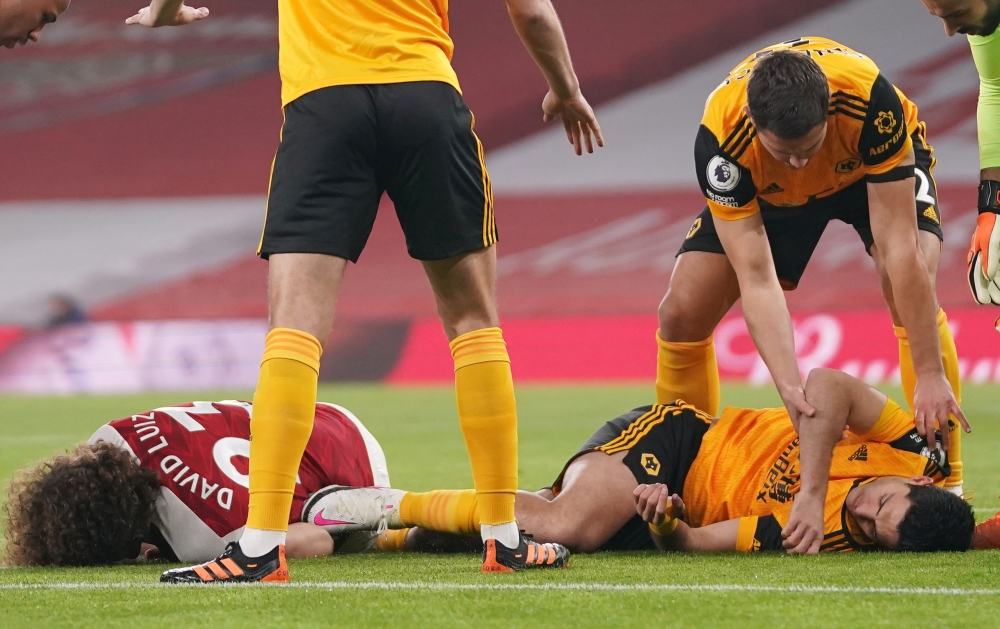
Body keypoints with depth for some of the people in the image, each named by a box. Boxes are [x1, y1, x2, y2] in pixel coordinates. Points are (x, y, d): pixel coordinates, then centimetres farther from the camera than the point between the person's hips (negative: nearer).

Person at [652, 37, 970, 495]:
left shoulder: (870, 101, -43)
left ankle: (945, 481, -19)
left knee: (913, 299, -28)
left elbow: (899, 249, -39)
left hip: (877, 166, -2)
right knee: (680, 316, -10)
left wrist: (930, 373, -41)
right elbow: (756, 278, -36)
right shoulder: (722, 138, -39)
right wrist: (791, 390, -47)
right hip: (769, 190, 2)